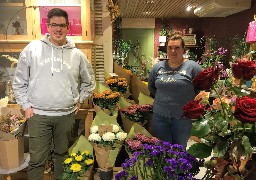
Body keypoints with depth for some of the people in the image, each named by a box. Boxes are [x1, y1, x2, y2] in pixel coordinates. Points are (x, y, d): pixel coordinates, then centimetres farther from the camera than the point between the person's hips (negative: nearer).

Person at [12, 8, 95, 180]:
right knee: (37, 159, 6)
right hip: (38, 114, -1)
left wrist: (79, 100, 10)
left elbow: (89, 81, 15)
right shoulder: (32, 49, -1)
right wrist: (26, 105, 0)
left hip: (67, 114, 2)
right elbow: (19, 81, 5)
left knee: (62, 154, 18)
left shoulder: (77, 54, 2)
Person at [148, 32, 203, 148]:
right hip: (160, 116, 3)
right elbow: (151, 87, 17)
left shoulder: (193, 67, -6)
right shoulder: (158, 67, 4)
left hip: (183, 117, -2)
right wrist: (161, 99, 8)